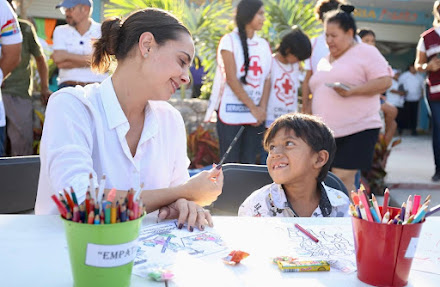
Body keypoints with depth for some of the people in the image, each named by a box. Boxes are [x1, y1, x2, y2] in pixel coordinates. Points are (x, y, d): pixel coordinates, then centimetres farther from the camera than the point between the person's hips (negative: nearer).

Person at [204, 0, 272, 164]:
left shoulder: (264, 45, 13)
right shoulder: (230, 40, -2)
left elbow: (267, 79, 8)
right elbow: (231, 79, -9)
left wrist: (262, 108, -7)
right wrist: (253, 108, -9)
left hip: (256, 114, 5)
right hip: (231, 112, -4)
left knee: (249, 162, 5)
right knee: (230, 163, -3)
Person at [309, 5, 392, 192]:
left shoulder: (365, 52, -1)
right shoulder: (324, 62, 20)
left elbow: (384, 82, -11)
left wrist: (352, 91, -22)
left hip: (357, 129, -7)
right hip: (325, 132, 7)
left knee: (342, 180, -12)